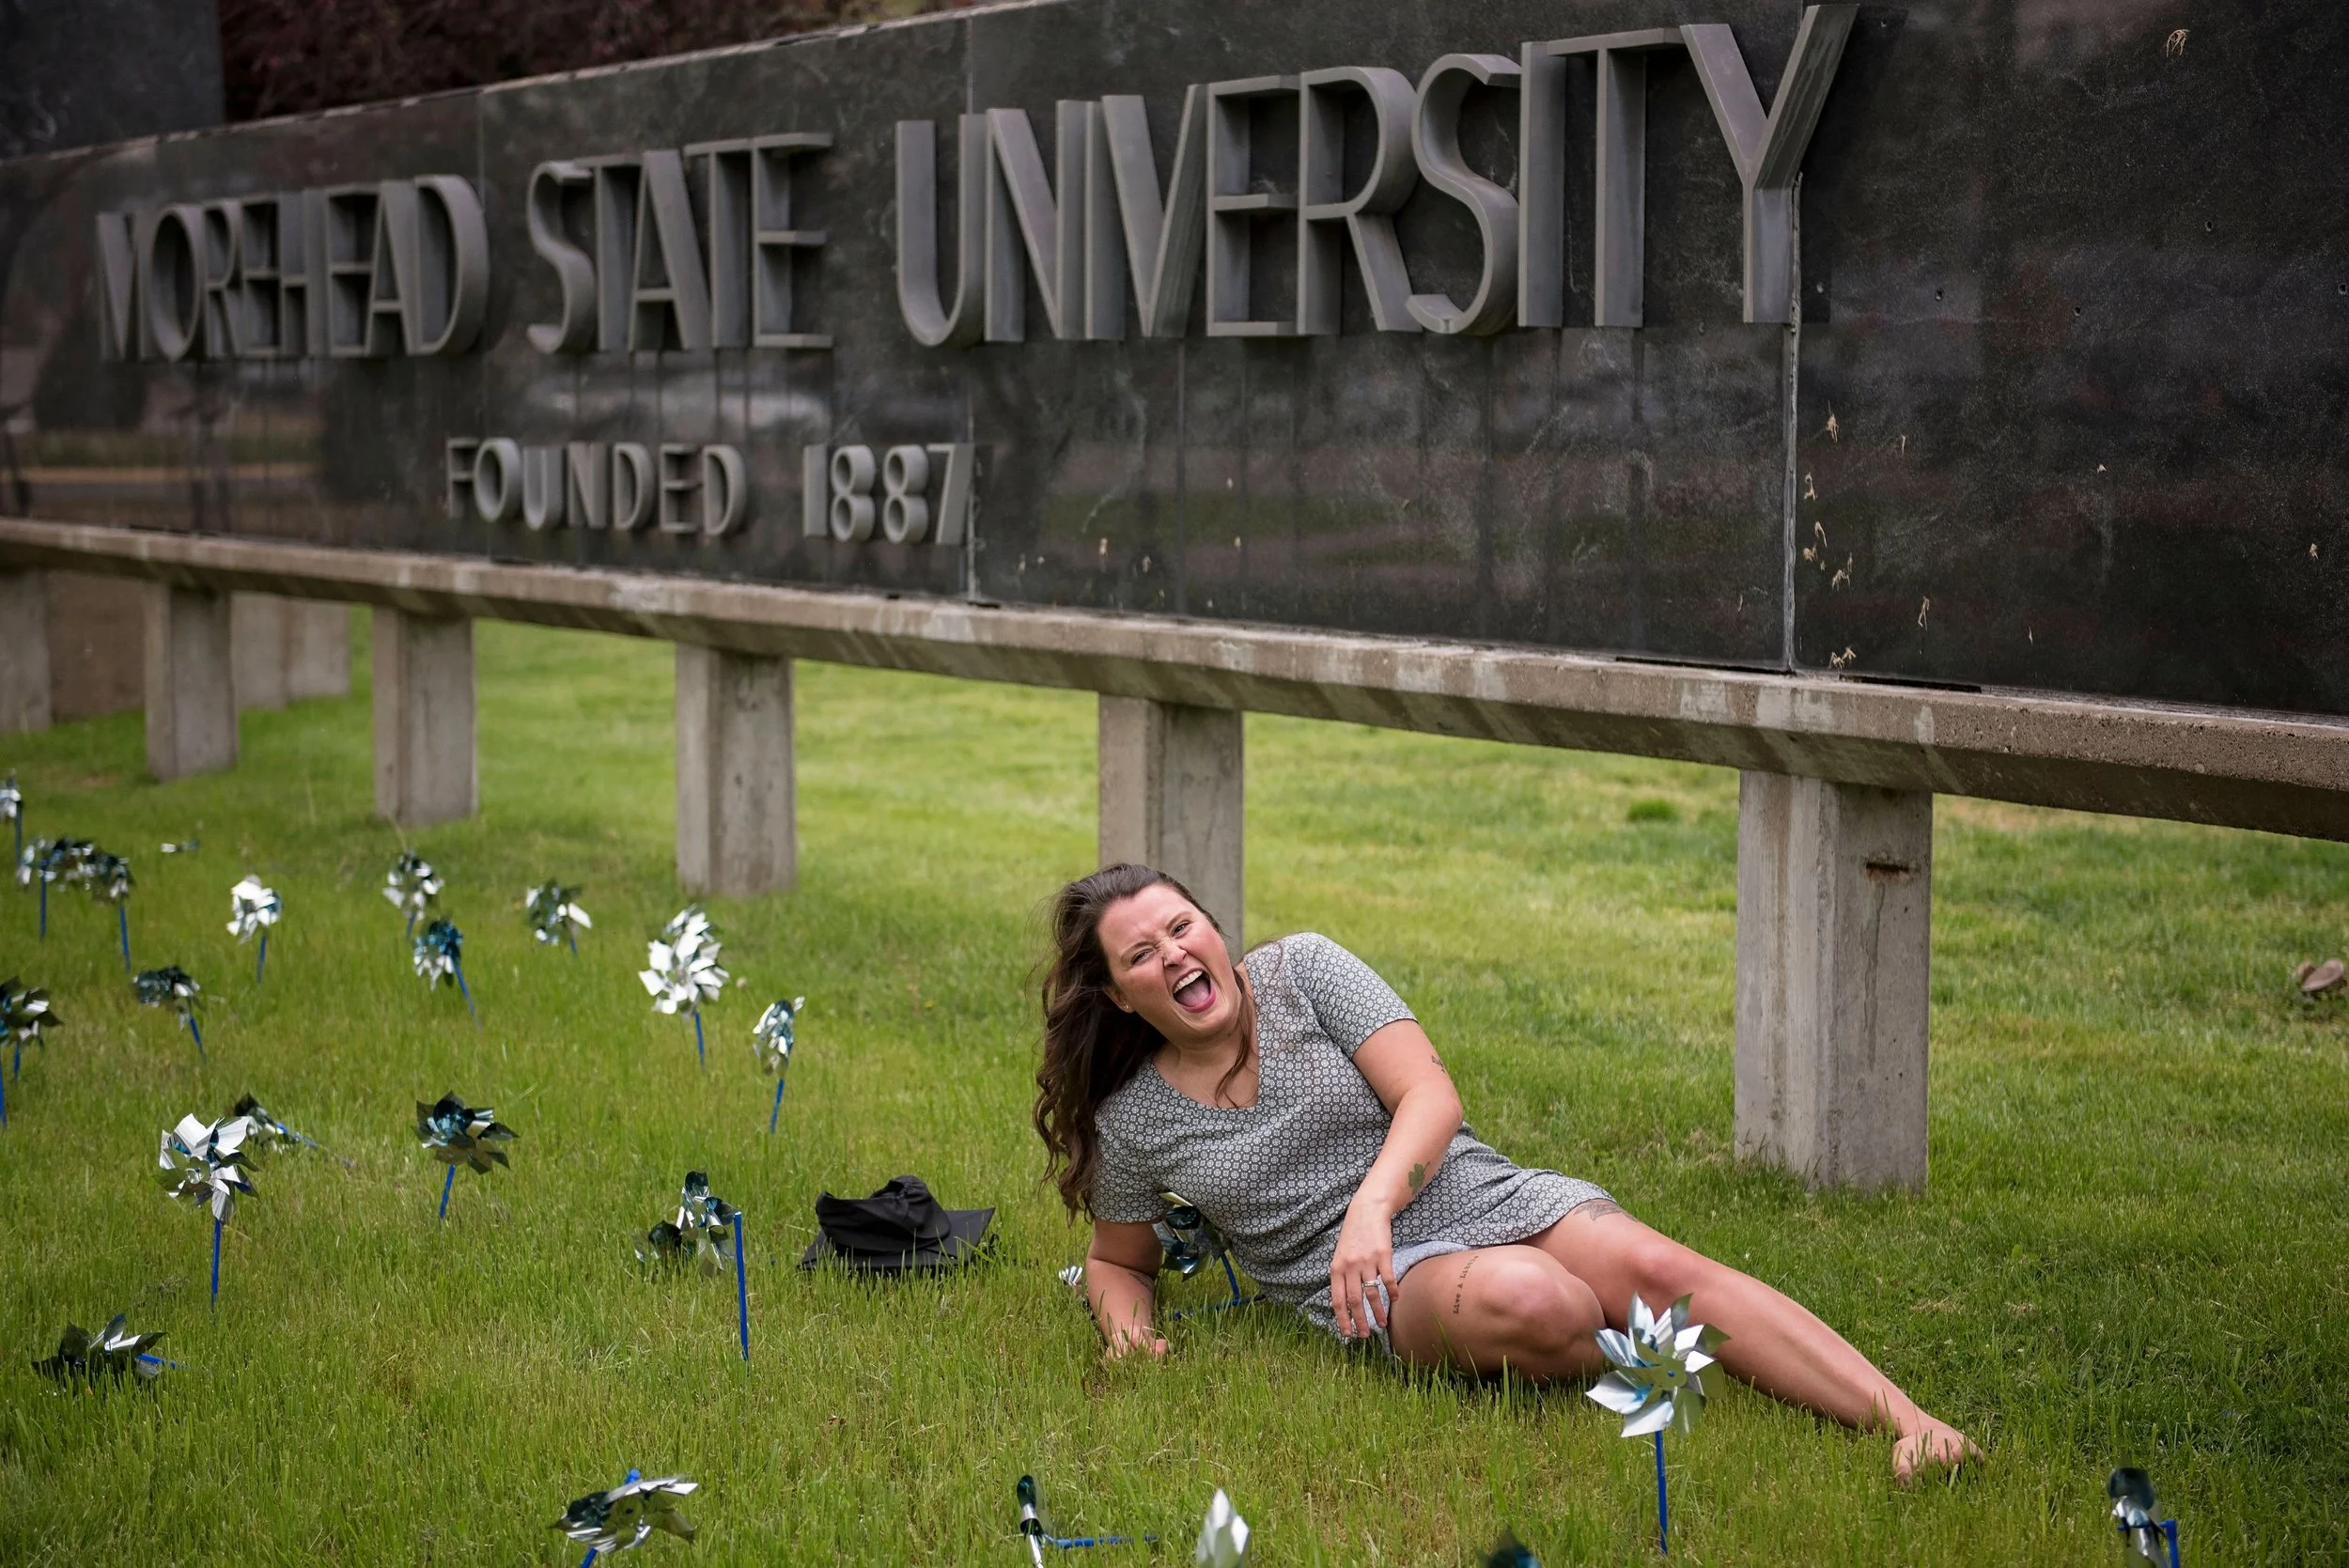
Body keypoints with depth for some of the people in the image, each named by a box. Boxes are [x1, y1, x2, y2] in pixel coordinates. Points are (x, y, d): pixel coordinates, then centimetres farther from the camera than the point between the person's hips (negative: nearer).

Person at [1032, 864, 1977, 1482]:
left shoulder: (1302, 970, 2)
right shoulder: (1132, 1122, 4)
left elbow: (1431, 1096, -5)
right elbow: (1118, 1257, 20)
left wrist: (1372, 1202, -24)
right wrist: (1126, 1323, -5)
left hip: (1479, 1196, 2)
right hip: (1373, 1287, -1)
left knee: (1660, 1268, -25)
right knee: (1526, 1299, -37)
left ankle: (1909, 1425, -33)